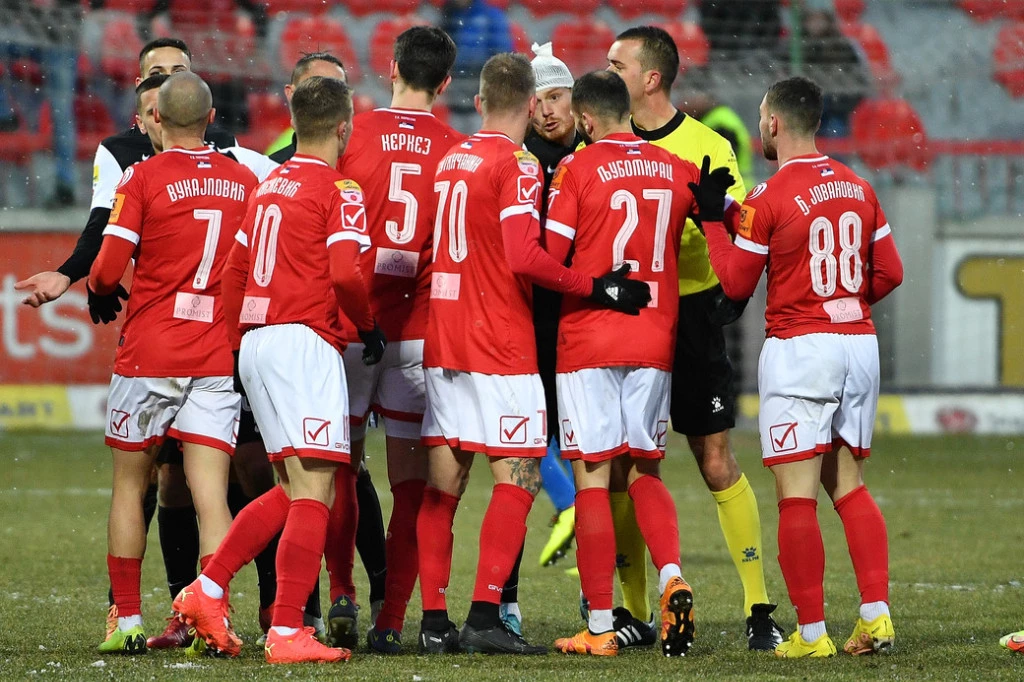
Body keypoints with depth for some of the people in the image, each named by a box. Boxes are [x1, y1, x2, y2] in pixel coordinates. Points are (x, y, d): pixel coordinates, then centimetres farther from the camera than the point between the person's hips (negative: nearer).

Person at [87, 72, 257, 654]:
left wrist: (100, 287, 11)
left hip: (149, 355, -2)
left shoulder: (144, 178, -8)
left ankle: (128, 622, 12)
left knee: (130, 485, 11)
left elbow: (108, 271, -10)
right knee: (211, 492, -1)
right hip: (219, 359, 2)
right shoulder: (245, 181, 5)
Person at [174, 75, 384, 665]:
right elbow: (345, 273, -18)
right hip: (305, 342, -8)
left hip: (255, 341, 8)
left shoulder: (270, 186, 17)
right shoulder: (340, 191, -6)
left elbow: (234, 272, 20)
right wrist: (371, 329, -2)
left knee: (292, 489, 17)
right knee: (314, 491, -8)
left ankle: (208, 591, 13)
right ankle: (287, 633, -13)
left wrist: (241, 345, 26)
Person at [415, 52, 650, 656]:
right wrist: (595, 288, -11)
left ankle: (434, 621, 6)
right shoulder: (516, 165, -10)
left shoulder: (450, 160, 13)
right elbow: (524, 258, -18)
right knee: (519, 476, -4)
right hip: (501, 346, -7)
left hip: (443, 339, 7)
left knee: (444, 482, 7)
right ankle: (485, 616, -12)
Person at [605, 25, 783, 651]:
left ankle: (759, 609, 3)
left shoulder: (707, 148, -3)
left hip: (688, 313, -3)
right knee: (619, 469, 2)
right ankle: (632, 614, 11)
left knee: (717, 463, -3)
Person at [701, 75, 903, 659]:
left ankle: (811, 632, -5)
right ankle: (876, 613, 2)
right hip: (860, 344, 6)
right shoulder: (858, 188, 7)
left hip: (799, 347, -6)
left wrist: (713, 219, 7)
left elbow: (736, 284, -2)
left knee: (797, 496, -3)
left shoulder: (768, 199, -10)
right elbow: (890, 273, 11)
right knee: (848, 484, 14)